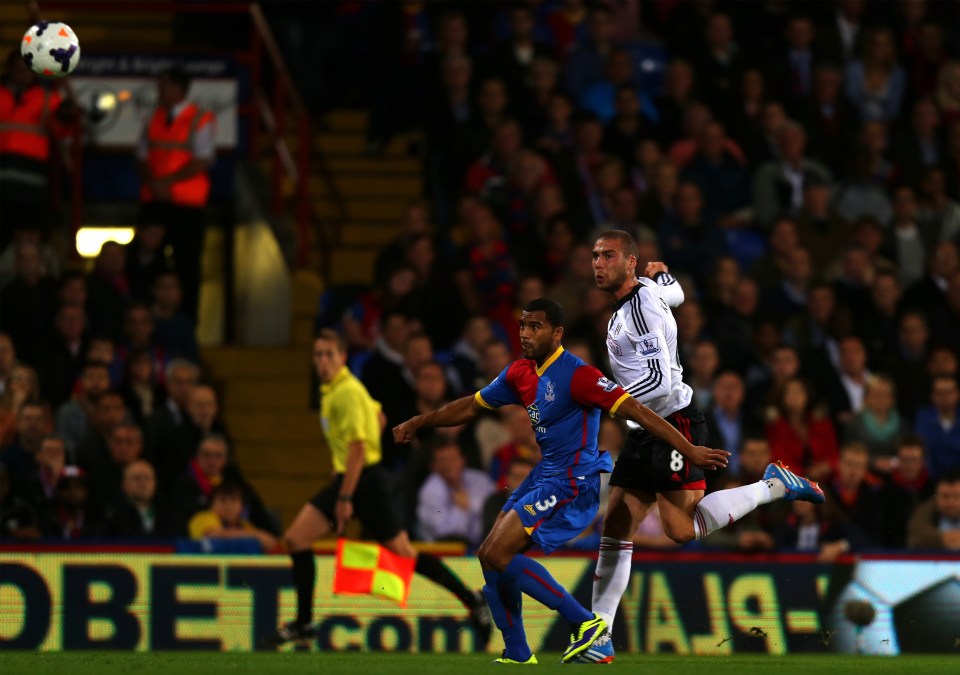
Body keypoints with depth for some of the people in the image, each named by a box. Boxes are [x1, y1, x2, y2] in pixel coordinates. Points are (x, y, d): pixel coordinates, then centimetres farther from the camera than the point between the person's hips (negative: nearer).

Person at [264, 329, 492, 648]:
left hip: (365, 479, -9)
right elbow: (379, 418, 25)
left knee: (402, 552, -4)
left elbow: (357, 448, -22)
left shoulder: (347, 392, -17)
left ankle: (472, 600, 7)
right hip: (345, 477, 9)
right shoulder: (330, 390, 12)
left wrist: (345, 498, -24)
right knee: (295, 538, -1)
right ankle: (304, 622, 5)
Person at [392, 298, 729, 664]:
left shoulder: (575, 374, -19)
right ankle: (517, 655, 15)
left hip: (573, 483, -9)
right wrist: (419, 422, 21)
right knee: (489, 555, 8)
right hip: (543, 476, 9)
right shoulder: (520, 373, 7)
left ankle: (585, 621, -12)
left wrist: (690, 451, -26)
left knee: (498, 553, -17)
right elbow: (472, 405, 22)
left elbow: (636, 410, -22)